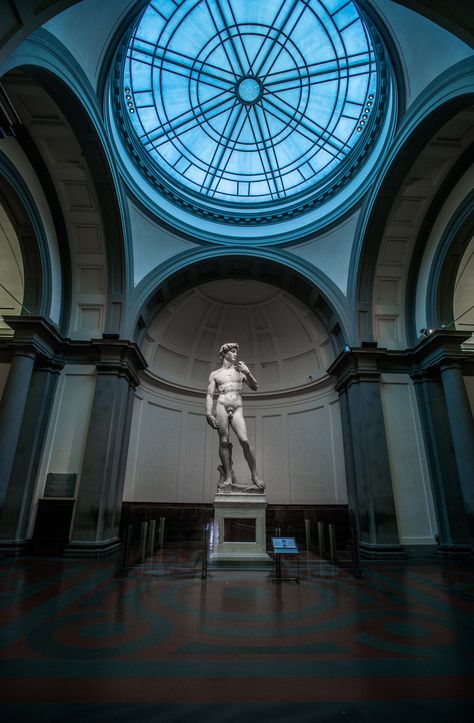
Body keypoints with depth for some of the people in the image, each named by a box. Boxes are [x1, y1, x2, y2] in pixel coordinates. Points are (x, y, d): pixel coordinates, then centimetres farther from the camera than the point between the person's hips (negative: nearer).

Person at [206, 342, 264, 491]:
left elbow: (254, 387, 16)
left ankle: (255, 475, -7)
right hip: (221, 406, 0)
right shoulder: (214, 374, 16)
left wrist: (248, 373, 0)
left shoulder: (240, 370, 21)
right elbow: (209, 395, 9)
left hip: (237, 409, 1)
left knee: (244, 441, -14)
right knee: (224, 441, -8)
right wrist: (208, 413, -5)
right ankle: (228, 477, -2)